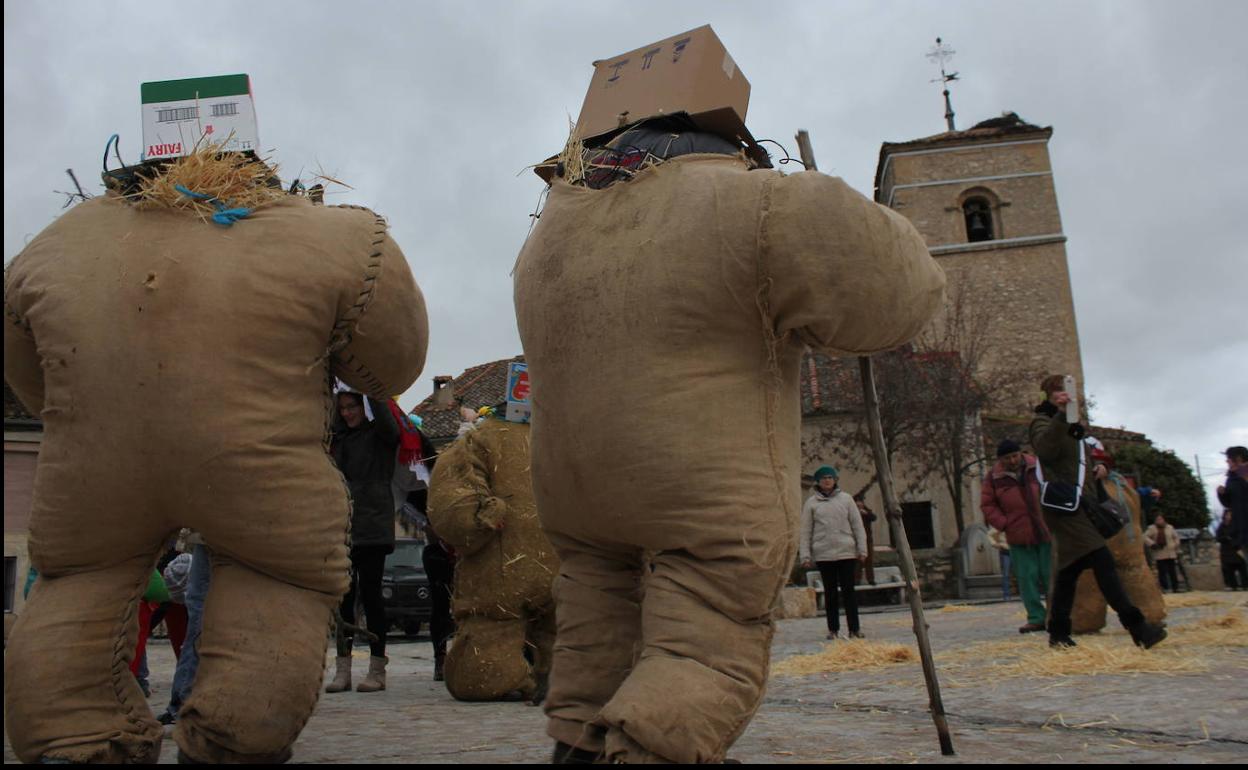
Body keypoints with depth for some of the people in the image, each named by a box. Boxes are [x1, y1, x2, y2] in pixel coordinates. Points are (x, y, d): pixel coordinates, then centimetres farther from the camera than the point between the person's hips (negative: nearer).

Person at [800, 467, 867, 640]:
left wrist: (862, 549, 1)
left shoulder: (846, 498, 6)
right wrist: (805, 555, -2)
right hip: (823, 554, 0)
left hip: (846, 552, 0)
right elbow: (805, 531, 4)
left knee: (848, 590, 1)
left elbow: (857, 525, 7)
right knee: (830, 592, 6)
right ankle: (833, 629, 13)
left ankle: (854, 628, 5)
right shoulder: (811, 503, 5)